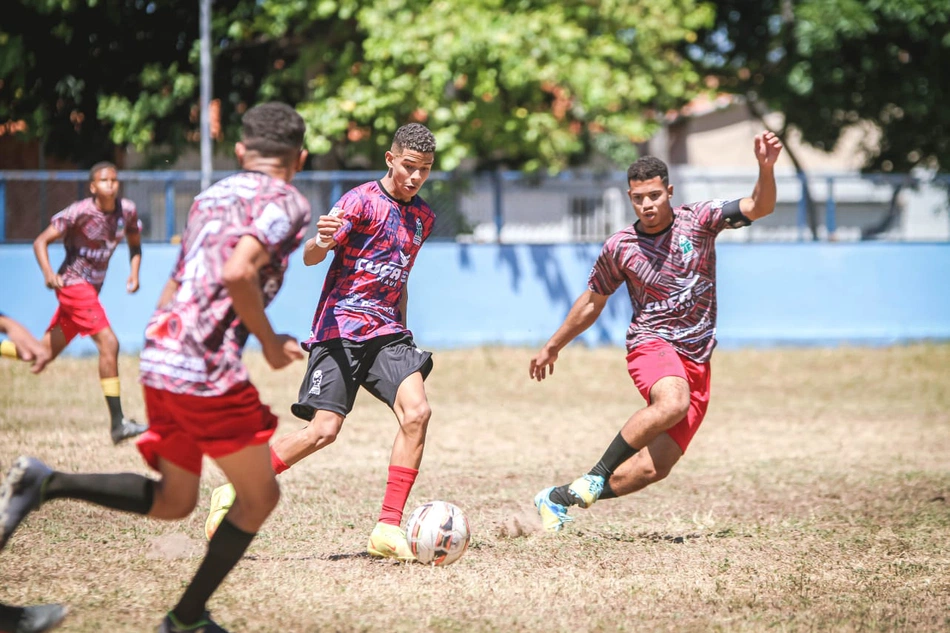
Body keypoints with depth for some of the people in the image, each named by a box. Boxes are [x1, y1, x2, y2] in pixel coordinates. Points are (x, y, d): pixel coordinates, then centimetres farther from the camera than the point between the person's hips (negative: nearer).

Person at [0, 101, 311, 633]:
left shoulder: (211, 196, 21)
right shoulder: (288, 203, -4)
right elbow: (237, 274, -20)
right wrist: (271, 343, -9)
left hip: (159, 357, 8)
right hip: (209, 369, -8)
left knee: (172, 501, 17)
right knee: (259, 497, 10)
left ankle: (45, 484, -1)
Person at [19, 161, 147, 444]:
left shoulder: (127, 210, 0)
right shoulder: (79, 212, -17)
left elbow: (135, 243, 17)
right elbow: (41, 241, -16)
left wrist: (134, 272, -2)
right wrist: (48, 272, -33)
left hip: (92, 288, 7)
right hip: (74, 284, -7)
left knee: (44, 354, 12)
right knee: (109, 344, -19)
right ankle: (117, 423, -19)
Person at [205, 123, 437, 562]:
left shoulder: (422, 217, 16)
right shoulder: (362, 200, -6)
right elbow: (310, 257, -13)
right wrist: (320, 241, -36)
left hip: (386, 331, 6)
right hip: (341, 327, -6)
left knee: (416, 411, -18)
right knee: (323, 430, -15)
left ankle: (388, 530, -15)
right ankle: (234, 494, 2)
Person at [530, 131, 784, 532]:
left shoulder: (699, 220, 3)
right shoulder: (619, 247, 3)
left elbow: (759, 207, -7)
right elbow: (591, 304, 18)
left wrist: (766, 169, -27)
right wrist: (552, 347, 26)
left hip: (697, 359, 2)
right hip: (651, 344, -2)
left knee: (655, 468, -7)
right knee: (672, 402, -39)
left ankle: (559, 499, 8)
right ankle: (596, 476, -26)